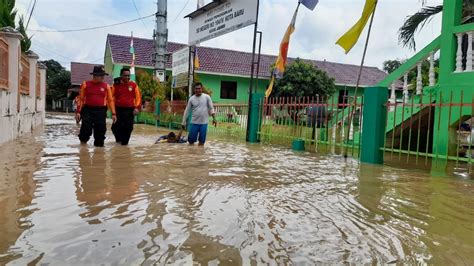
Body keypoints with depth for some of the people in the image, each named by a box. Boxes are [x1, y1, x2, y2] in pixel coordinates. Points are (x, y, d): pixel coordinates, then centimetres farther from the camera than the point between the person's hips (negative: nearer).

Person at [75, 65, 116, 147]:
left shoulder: (106, 86, 7)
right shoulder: (85, 84, 5)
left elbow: (110, 100, 7)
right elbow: (81, 99, 6)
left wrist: (113, 113, -1)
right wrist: (78, 111, -2)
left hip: (101, 111, 1)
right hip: (87, 110, -1)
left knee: (100, 129, 3)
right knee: (86, 128, -6)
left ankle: (99, 145, 16)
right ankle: (83, 144, 14)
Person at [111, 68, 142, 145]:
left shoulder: (134, 85, 2)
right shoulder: (116, 84, 4)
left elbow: (138, 97, 4)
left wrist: (137, 107, -6)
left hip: (130, 110, -1)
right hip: (118, 109, 1)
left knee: (128, 127, 0)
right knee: (116, 126, 2)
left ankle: (125, 142, 15)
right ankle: (119, 139, 29)